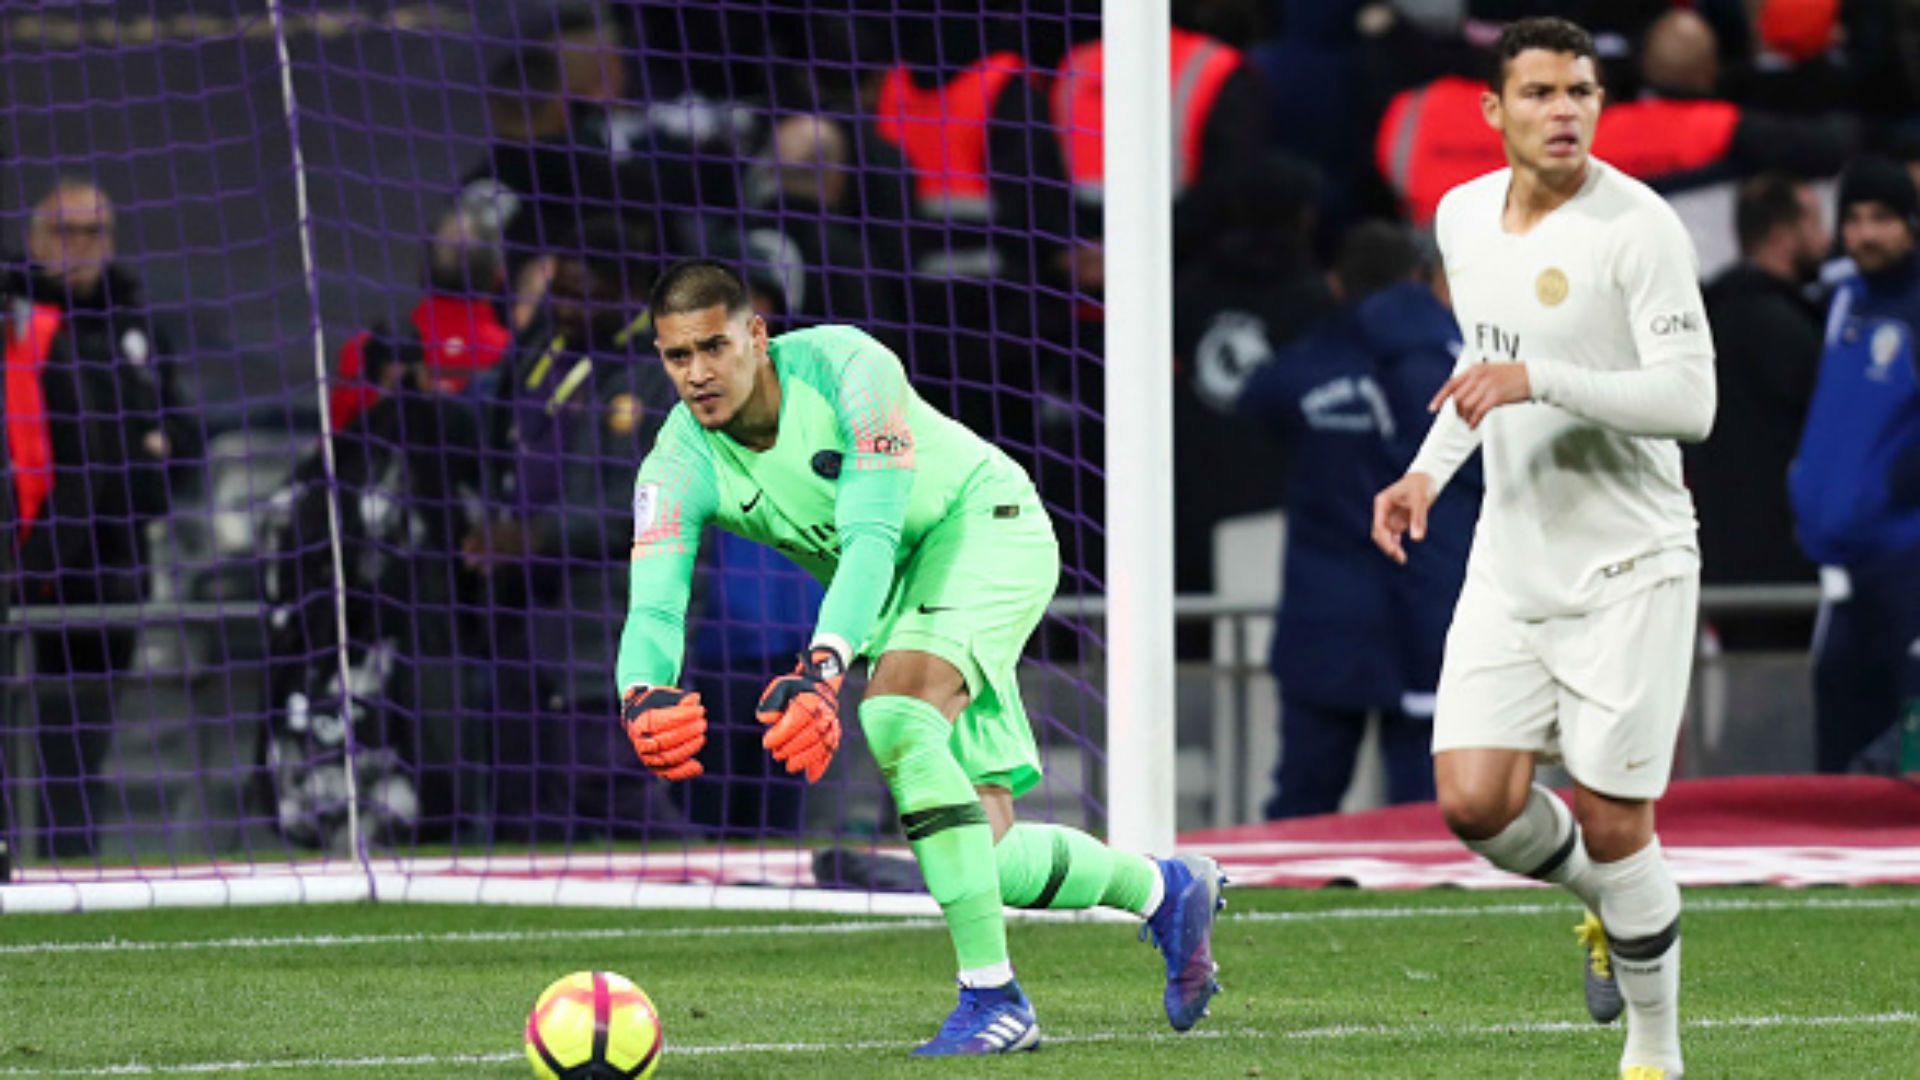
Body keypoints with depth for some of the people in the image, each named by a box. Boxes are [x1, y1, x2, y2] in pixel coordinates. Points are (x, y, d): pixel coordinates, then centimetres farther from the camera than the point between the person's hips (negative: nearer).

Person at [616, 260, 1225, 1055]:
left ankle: (992, 994, -30)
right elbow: (653, 604, -26)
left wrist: (824, 665, -52)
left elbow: (871, 536, -36)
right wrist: (642, 695, -50)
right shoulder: (677, 468, -15)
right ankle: (1162, 889, 28)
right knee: (982, 854, -2)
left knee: (894, 713, -33)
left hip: (984, 523, -6)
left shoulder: (844, 366, -28)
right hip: (890, 595, 6)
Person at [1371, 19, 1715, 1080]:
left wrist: (1537, 380, -28)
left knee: (1612, 823, -4)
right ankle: (1609, 906, 25)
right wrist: (1428, 471, 12)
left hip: (1627, 571, -6)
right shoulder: (1463, 216, 7)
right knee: (1475, 801, -6)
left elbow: (1690, 400, -21)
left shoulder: (1638, 227, -14)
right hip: (1508, 566, 6)